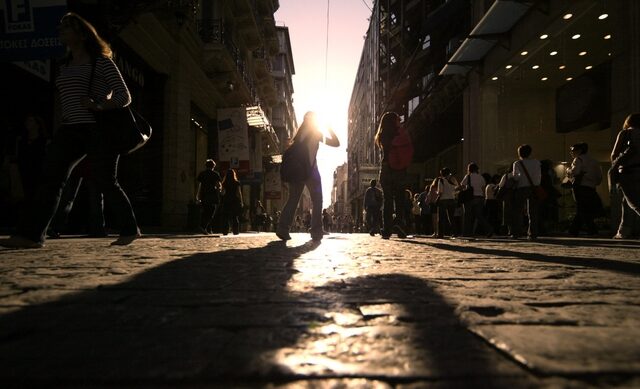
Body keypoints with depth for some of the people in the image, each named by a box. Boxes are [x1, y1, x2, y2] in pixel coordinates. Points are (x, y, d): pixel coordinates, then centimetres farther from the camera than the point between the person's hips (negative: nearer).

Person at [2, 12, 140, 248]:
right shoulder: (64, 67, 21)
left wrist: (99, 106, -19)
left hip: (98, 130, -7)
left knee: (106, 183, -4)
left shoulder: (101, 62, -1)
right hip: (70, 131, 7)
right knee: (50, 179, -7)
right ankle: (31, 234, -11)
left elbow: (124, 97, -5)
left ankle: (130, 230, 11)